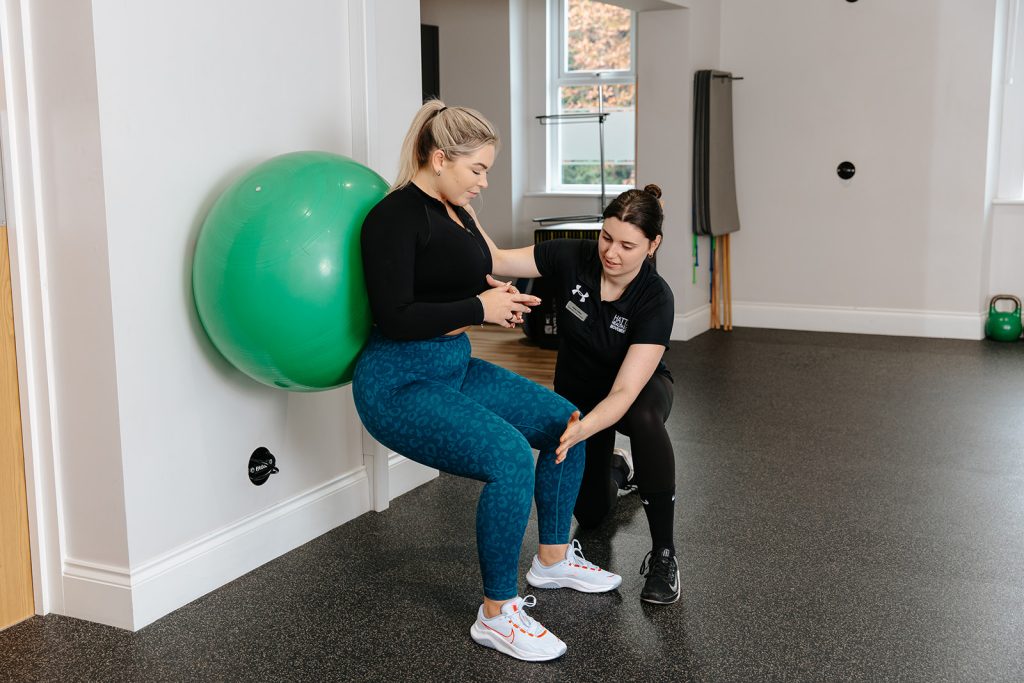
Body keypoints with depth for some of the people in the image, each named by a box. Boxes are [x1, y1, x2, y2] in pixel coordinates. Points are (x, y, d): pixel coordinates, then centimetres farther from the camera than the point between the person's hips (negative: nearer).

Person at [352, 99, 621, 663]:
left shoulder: (455, 212, 11)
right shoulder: (395, 218, -17)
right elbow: (394, 318, -24)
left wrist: (498, 298, 2)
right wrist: (479, 308, -18)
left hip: (457, 367, 10)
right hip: (399, 383, -10)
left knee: (566, 423, 9)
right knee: (510, 459, -27)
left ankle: (553, 558, 26)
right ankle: (497, 615, -10)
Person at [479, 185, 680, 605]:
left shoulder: (655, 299, -34)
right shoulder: (572, 257, -25)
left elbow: (624, 393, -41)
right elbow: (497, 260, -30)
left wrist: (581, 430, -59)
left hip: (639, 389, -3)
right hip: (576, 392, 3)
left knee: (644, 418, -42)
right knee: (590, 513, 5)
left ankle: (663, 554, -26)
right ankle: (618, 469, 43)